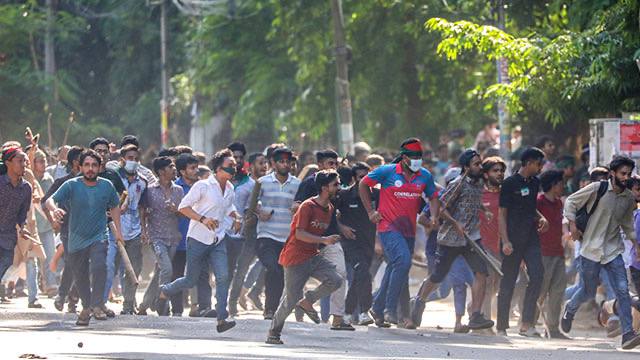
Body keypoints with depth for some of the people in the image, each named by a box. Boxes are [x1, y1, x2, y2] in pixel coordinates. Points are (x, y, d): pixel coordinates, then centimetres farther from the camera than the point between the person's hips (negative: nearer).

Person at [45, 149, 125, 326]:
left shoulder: (106, 186, 2)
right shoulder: (71, 185, -6)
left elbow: (114, 207, 19)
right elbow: (50, 200, -16)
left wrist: (118, 231, 13)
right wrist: (55, 209, -39)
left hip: (99, 237, -1)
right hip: (77, 239, 1)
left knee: (99, 266, -26)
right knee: (80, 276, 10)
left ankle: (97, 305, -22)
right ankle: (86, 307, 32)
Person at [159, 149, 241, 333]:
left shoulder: (230, 189, 9)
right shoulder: (203, 186, -11)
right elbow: (183, 207, -11)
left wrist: (236, 216, 8)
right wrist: (203, 219, -23)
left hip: (218, 241, 5)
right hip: (198, 239, -5)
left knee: (223, 276, -13)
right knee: (190, 280, 4)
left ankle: (222, 319, -15)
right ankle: (164, 291, 35)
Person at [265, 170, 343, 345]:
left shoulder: (330, 208, 9)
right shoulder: (308, 206, -16)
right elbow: (300, 234, -21)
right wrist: (324, 240, -26)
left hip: (313, 256, 7)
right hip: (295, 258, -7)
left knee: (335, 280, -14)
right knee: (291, 300, -5)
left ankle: (307, 301, 7)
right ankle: (273, 334, 11)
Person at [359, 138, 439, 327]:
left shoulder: (425, 176, 7)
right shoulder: (387, 172, -4)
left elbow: (433, 198, 20)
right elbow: (363, 184, 7)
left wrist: (434, 217, 0)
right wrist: (371, 211, 2)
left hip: (409, 231, 6)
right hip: (388, 227, -6)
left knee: (395, 269, 11)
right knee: (403, 260, -24)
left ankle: (378, 308, 27)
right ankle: (390, 308, -19)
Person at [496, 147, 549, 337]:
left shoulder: (534, 183, 14)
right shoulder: (510, 183, -5)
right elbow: (502, 214, -7)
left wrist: (541, 218, 7)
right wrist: (505, 241, -15)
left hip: (531, 239, 5)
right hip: (513, 240, -5)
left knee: (537, 274, -11)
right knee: (508, 282, 0)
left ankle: (527, 324, -10)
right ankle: (502, 326, 9)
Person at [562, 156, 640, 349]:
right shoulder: (596, 189, -10)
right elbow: (571, 202, -1)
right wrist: (573, 225, -8)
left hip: (613, 251, 3)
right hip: (591, 249, -3)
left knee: (623, 291, -11)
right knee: (588, 292, 8)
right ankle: (570, 309, 41)